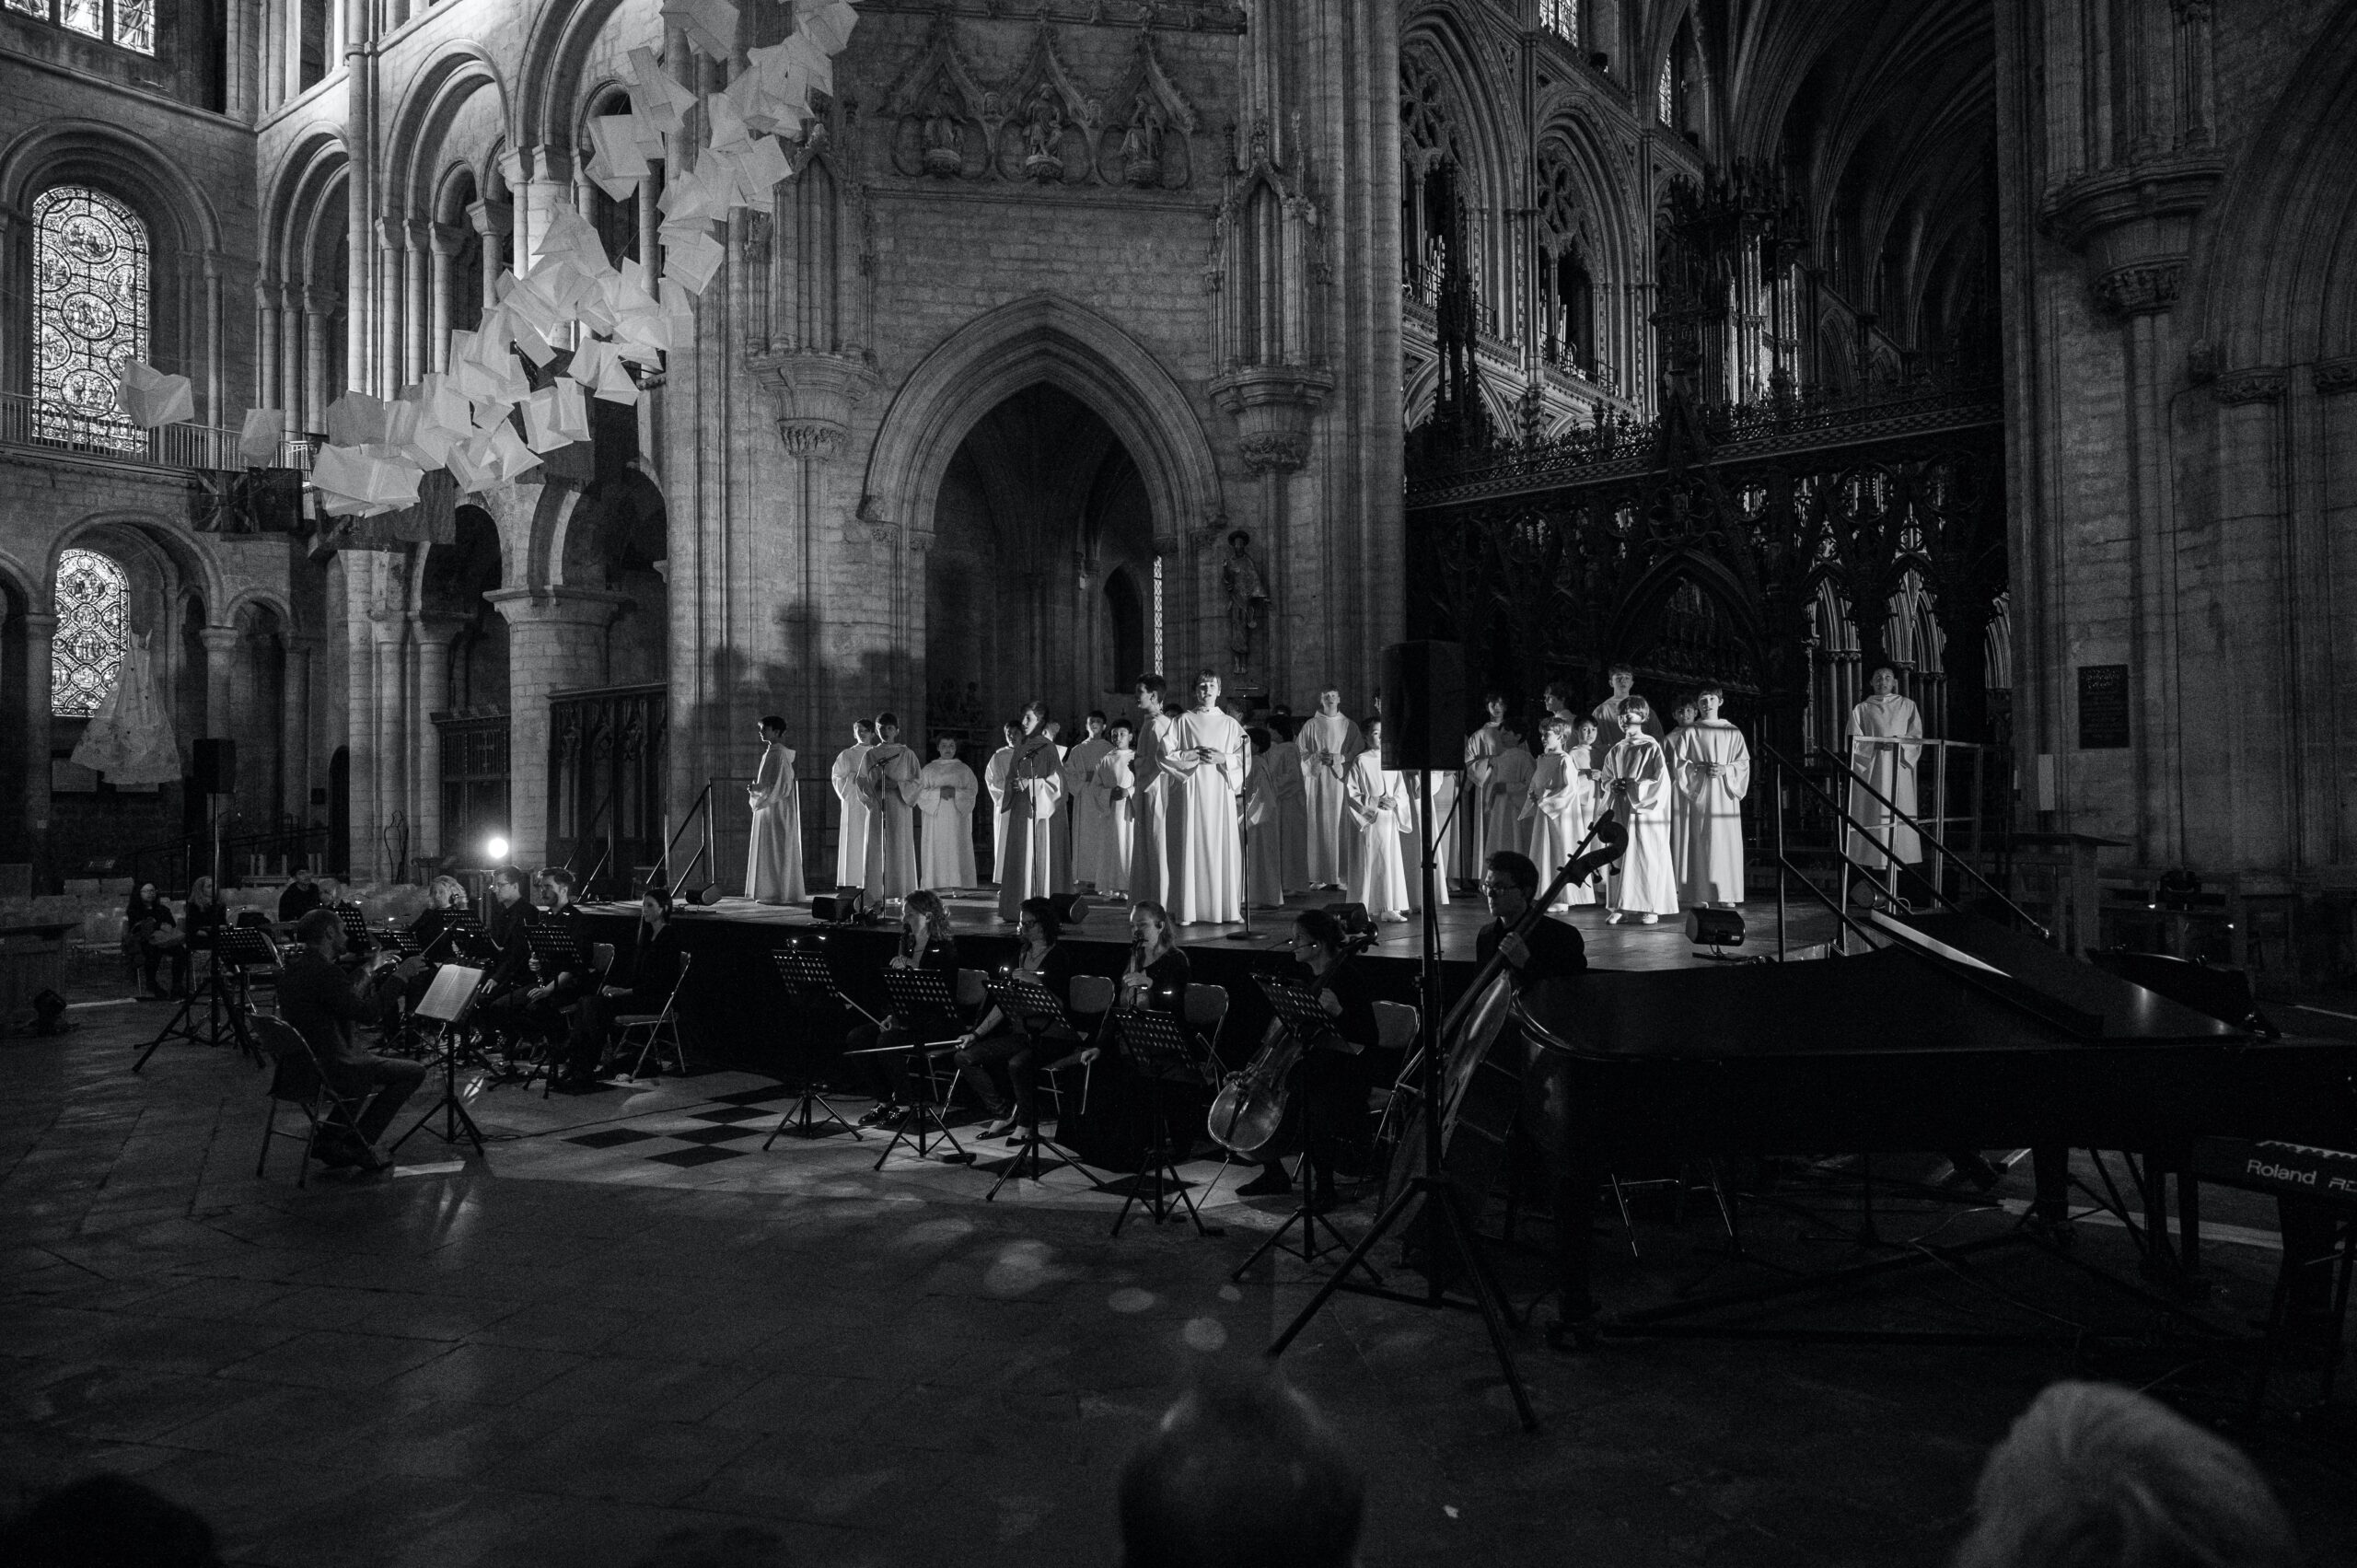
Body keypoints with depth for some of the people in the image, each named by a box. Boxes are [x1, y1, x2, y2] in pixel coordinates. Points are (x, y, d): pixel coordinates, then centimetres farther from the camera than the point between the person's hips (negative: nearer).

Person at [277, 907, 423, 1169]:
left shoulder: (291, 968, 9)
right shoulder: (324, 971, -22)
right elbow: (366, 1012, -22)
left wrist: (364, 975, 13)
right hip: (328, 1071, -10)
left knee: (370, 1062, 33)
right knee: (414, 1072, -1)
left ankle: (330, 1137, 25)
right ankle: (360, 1143, 5)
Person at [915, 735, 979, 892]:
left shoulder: (964, 770, 11)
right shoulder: (929, 769, 11)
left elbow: (973, 791, 3)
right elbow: (920, 792, 2)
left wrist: (955, 792, -13)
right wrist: (938, 792, -13)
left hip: (957, 817, 0)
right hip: (935, 817, 0)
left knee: (956, 850, -7)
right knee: (937, 852, -7)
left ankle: (956, 887, -6)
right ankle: (938, 886, -7)